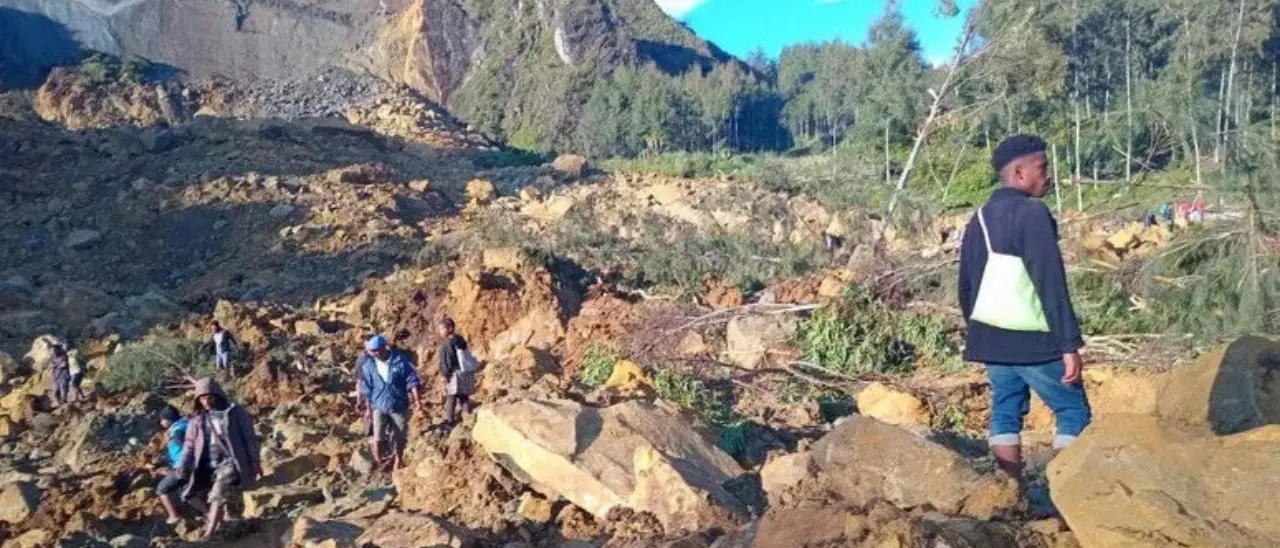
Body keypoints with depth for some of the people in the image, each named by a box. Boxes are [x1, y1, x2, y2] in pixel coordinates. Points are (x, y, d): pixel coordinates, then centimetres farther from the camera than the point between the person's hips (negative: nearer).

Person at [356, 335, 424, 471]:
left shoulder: (400, 360, -11)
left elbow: (412, 380, -7)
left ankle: (398, 459, 34)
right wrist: (368, 407, 7)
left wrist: (417, 399, -12)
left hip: (399, 405, -1)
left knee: (400, 436, 11)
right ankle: (379, 461, 10)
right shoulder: (368, 364, -5)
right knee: (378, 437, -10)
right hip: (379, 406, 1)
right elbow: (367, 388, 4)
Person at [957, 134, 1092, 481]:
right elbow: (1051, 284, -18)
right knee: (1074, 413, 5)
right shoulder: (1032, 213, -13)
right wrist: (1070, 344, -17)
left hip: (990, 339, 7)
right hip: (1033, 340, -7)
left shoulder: (979, 218, 11)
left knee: (1006, 414, 11)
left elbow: (966, 286, 16)